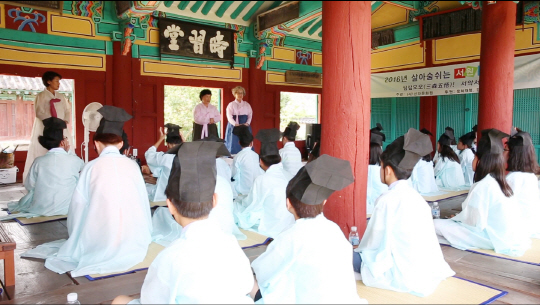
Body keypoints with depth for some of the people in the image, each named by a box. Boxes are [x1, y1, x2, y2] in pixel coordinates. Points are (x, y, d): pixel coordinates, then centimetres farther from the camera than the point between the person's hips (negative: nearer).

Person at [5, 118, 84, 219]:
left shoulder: (38, 162, -8)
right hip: (67, 209, -2)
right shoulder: (74, 160, -12)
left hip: (42, 210, 3)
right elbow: (82, 167, 12)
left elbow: (29, 186, 2)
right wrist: (67, 153, 11)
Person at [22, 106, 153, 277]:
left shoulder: (92, 167, -3)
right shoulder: (132, 165, 1)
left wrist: (76, 237, 20)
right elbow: (144, 202, 5)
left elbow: (79, 207, 2)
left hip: (102, 245, -1)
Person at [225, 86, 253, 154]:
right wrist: (236, 124, -20)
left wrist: (247, 123, -12)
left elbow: (250, 115, 7)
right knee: (234, 144, -7)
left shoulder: (247, 104, 15)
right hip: (234, 126, -2)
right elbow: (229, 117, -6)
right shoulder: (231, 104, 5)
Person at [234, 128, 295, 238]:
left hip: (271, 230, -6)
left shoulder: (263, 179, -17)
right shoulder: (288, 176, 0)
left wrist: (239, 201, 15)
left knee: (235, 206, 7)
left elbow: (251, 205, -6)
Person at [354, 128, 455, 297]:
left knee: (353, 257, 0)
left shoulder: (388, 199, -16)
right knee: (363, 252, 20)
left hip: (407, 278, -8)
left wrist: (359, 249, 11)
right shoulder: (416, 196, 6)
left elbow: (374, 241, -9)